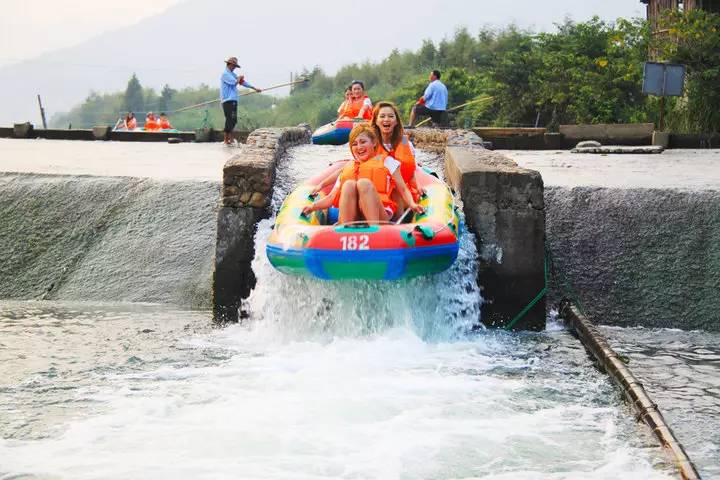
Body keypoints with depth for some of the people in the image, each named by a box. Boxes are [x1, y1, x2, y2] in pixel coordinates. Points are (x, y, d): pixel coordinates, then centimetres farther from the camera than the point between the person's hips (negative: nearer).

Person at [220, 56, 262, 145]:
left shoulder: (232, 74, 20)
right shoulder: (225, 74, -9)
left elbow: (242, 82, 24)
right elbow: (235, 82, -20)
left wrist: (254, 88, 24)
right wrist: (240, 78, 2)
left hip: (233, 100, 10)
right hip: (228, 100, -10)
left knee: (233, 120, 10)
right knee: (230, 119, -11)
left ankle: (230, 138, 15)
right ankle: (226, 140, -8)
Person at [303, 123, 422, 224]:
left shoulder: (386, 161, 22)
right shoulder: (347, 168, 29)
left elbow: (403, 189, 12)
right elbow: (332, 198, 20)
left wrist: (412, 204, -9)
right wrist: (313, 206, 1)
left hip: (379, 214, -2)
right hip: (349, 217, 2)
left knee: (364, 183, -29)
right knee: (349, 185, -27)